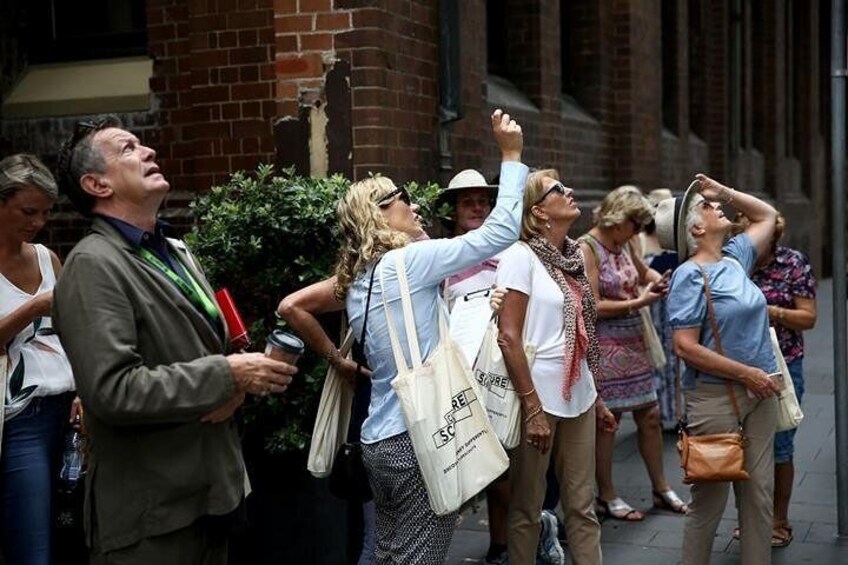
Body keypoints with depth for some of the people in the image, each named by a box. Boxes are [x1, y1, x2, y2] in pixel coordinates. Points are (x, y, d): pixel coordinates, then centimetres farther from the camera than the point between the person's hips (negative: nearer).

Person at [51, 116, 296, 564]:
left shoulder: (177, 253, 14)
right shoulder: (93, 266, -14)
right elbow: (112, 390, -24)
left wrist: (236, 383, -3)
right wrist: (228, 376, -18)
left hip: (211, 491, 8)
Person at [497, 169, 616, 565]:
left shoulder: (573, 256, 10)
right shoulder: (521, 255, -10)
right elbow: (508, 337, -16)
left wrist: (596, 398, 18)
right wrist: (532, 408, -20)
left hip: (578, 396, 7)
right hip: (540, 398, -6)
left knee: (581, 505, 12)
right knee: (526, 508, 6)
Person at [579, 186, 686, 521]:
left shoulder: (623, 245, 9)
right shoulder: (587, 249, -14)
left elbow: (644, 272, 29)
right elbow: (593, 307, -19)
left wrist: (658, 282, 7)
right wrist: (639, 302, -17)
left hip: (632, 343, 8)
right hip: (604, 346, -8)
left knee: (649, 416, 12)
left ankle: (661, 489, 26)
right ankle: (606, 496, 16)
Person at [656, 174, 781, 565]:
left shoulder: (735, 257, 9)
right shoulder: (690, 275, -12)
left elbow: (767, 215, 27)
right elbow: (686, 347, -19)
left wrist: (724, 191, 12)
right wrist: (747, 373, -18)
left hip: (758, 394, 7)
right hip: (715, 397, -7)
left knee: (759, 494, 12)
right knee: (710, 499, 3)